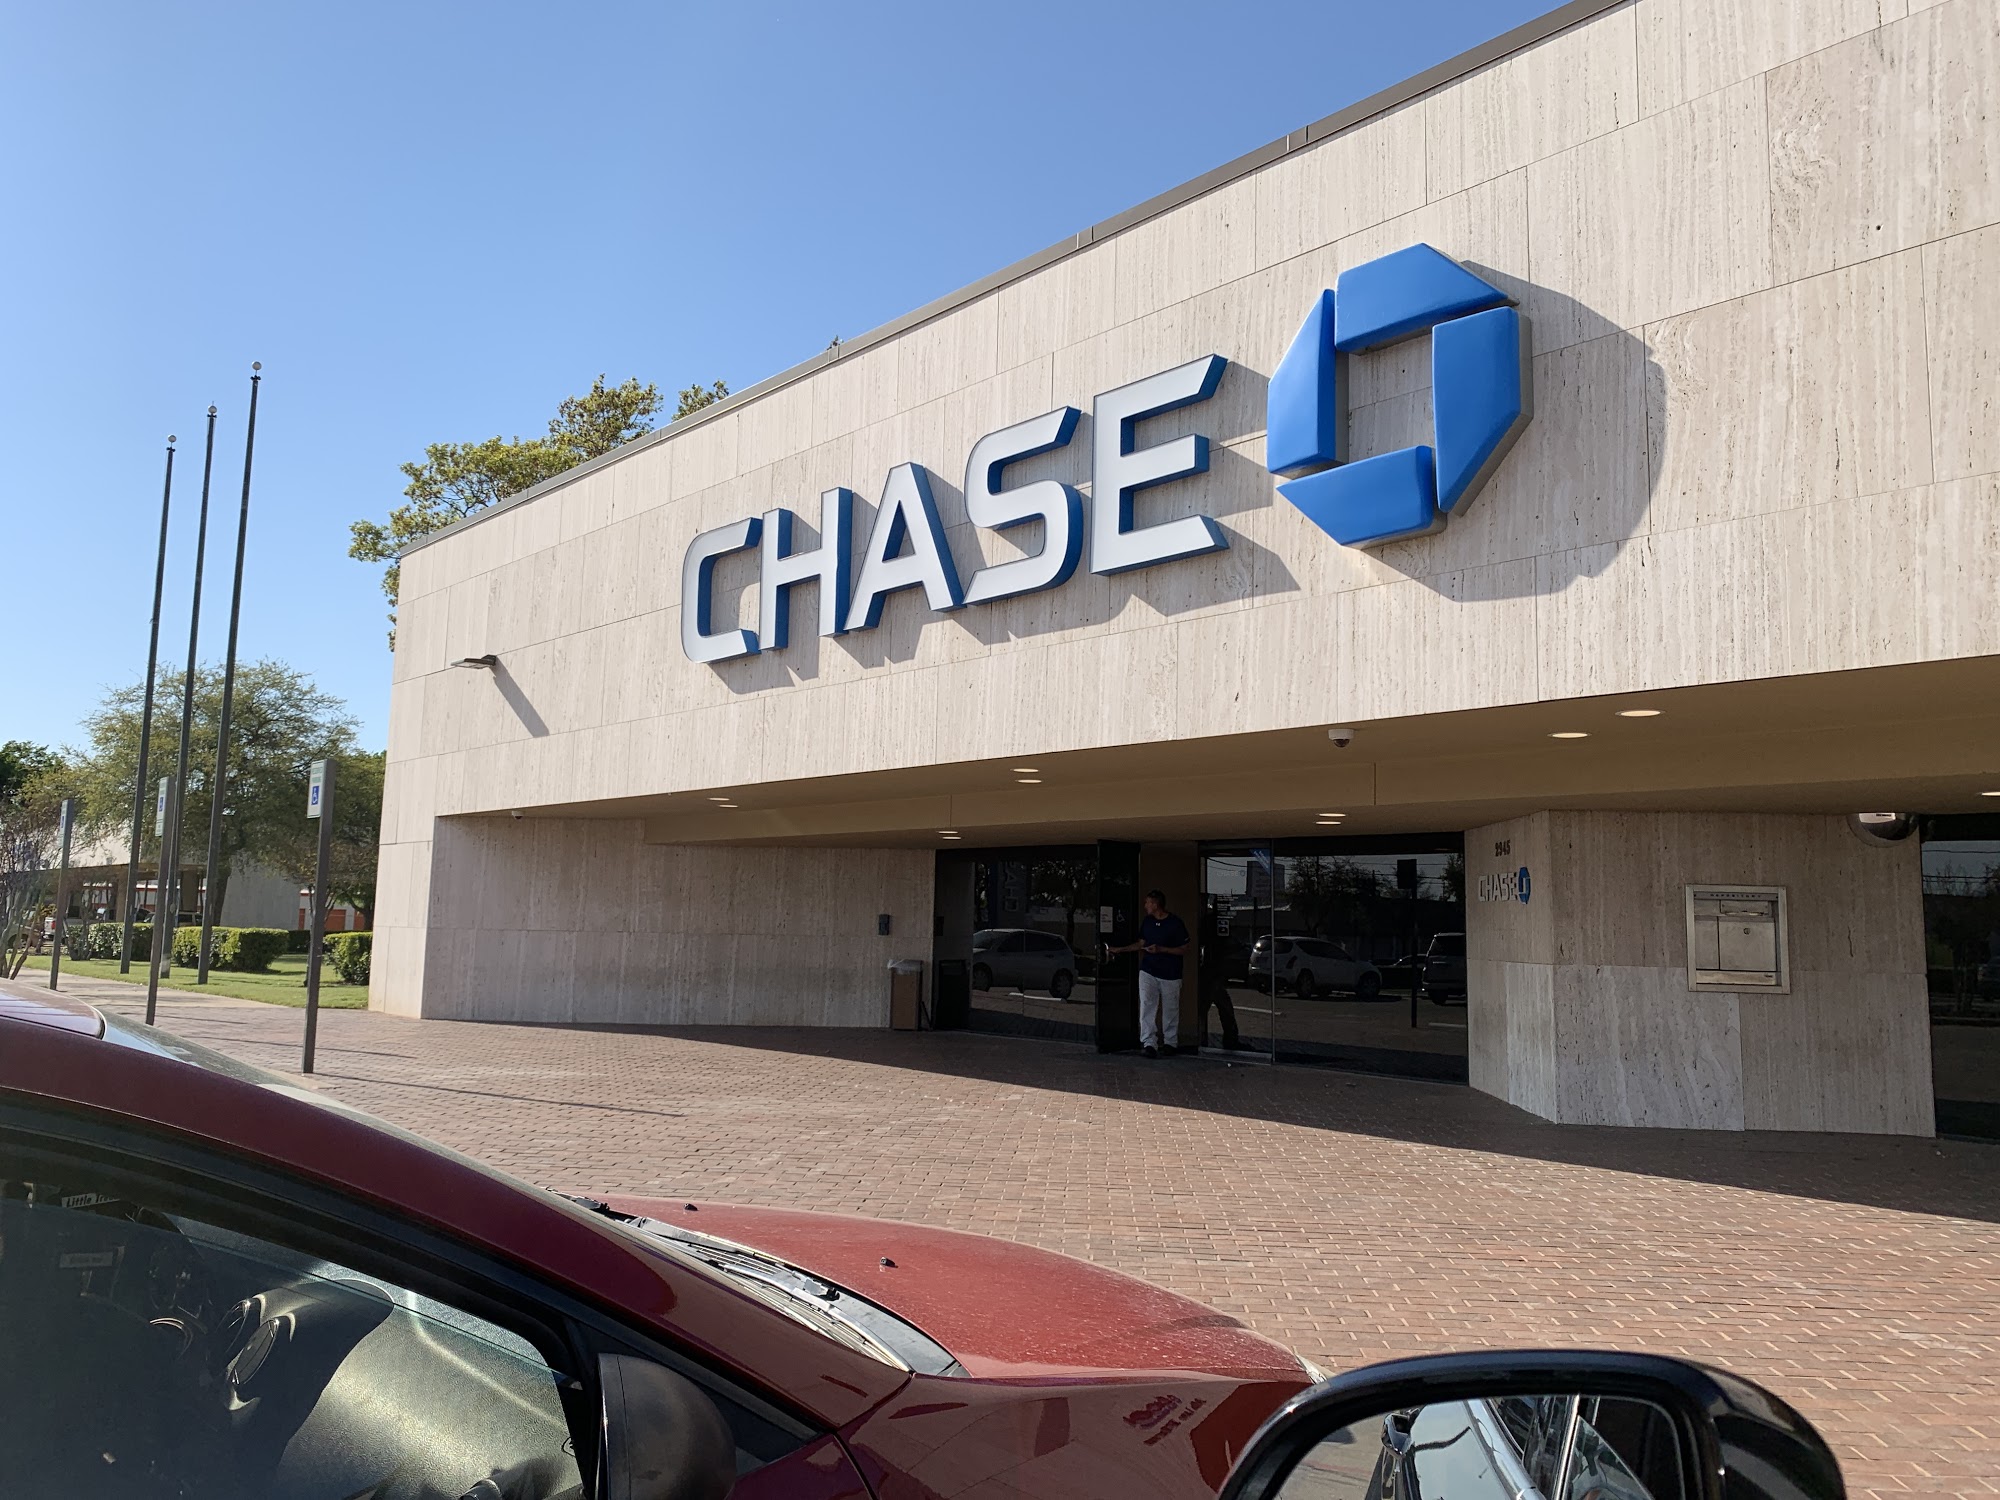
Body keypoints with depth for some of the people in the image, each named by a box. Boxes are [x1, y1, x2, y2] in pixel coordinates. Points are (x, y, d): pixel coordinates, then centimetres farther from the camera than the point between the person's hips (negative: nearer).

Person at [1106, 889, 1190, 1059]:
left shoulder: (1176, 924, -11)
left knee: (1170, 1010, 7)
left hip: (1170, 974, -4)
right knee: (1147, 1006, -11)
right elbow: (1141, 944, 19)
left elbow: (1184, 951, -9)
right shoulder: (1147, 922, 6)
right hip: (1148, 971, 4)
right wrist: (1118, 949, 13)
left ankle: (1170, 1042, 25)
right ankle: (1149, 1043, -12)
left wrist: (1161, 949, -19)